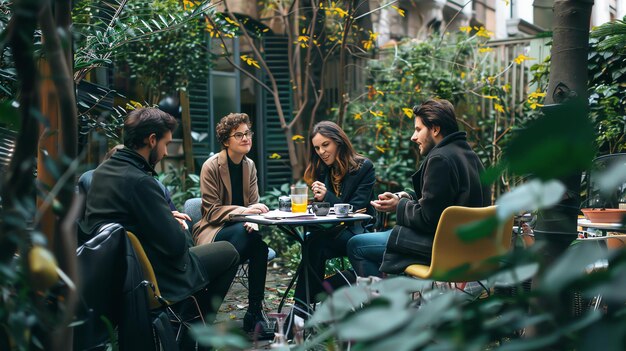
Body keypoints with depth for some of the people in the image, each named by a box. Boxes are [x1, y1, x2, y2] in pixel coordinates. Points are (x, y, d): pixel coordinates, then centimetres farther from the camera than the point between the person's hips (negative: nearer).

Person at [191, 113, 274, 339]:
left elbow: (253, 204, 6)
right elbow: (211, 211, -11)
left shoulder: (249, 166, 10)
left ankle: (255, 311, -25)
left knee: (259, 242, -31)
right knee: (244, 231, -36)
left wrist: (253, 220, -19)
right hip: (212, 231, -4)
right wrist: (243, 211, -27)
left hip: (239, 230, 4)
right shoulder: (211, 166, -7)